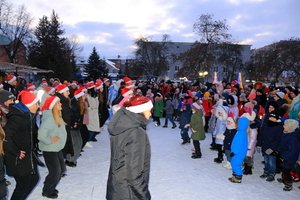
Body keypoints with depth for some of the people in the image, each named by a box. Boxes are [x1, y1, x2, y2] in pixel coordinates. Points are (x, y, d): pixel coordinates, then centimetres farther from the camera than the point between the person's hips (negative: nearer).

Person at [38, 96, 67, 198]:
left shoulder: (57, 116, 4)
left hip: (57, 148, 9)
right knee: (55, 171, 0)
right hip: (50, 150, -9)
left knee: (60, 169, 17)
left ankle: (51, 188, 36)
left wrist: (59, 141, 8)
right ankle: (47, 191, 22)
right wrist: (50, 141, -21)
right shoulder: (49, 118, -26)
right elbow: (41, 134, -33)